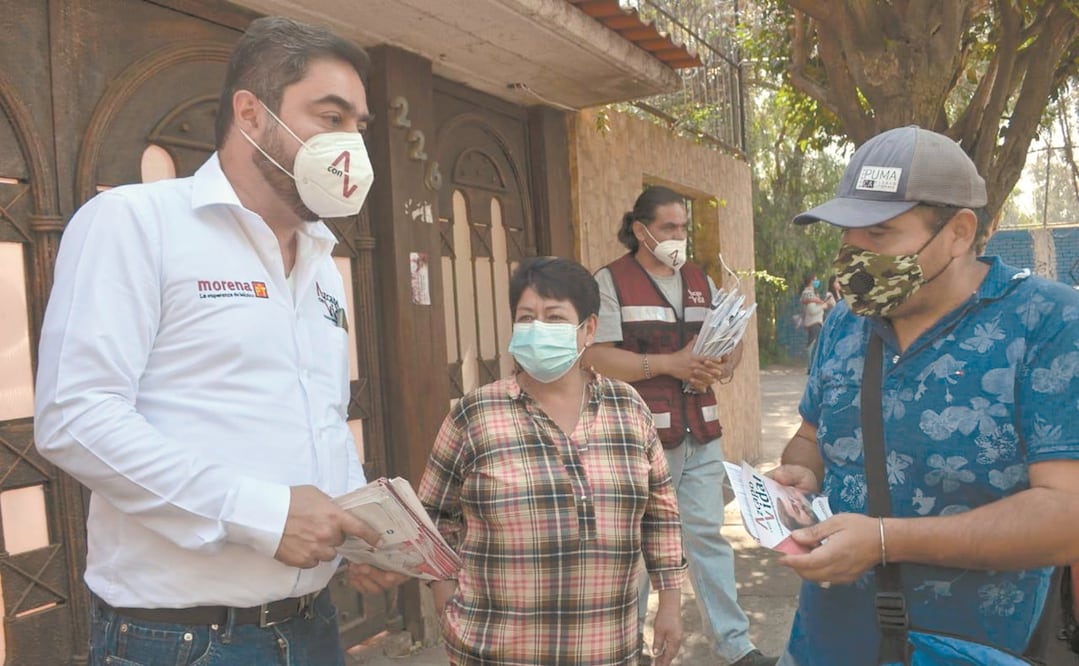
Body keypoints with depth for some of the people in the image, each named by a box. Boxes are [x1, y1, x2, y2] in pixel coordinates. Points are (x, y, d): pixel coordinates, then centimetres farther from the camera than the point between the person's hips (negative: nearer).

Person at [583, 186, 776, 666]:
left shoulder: (700, 281, 13)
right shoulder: (611, 281, -6)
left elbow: (733, 341, 14)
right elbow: (596, 357, -15)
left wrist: (722, 367, -10)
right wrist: (672, 363, -21)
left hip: (701, 434, 5)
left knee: (708, 536, 11)